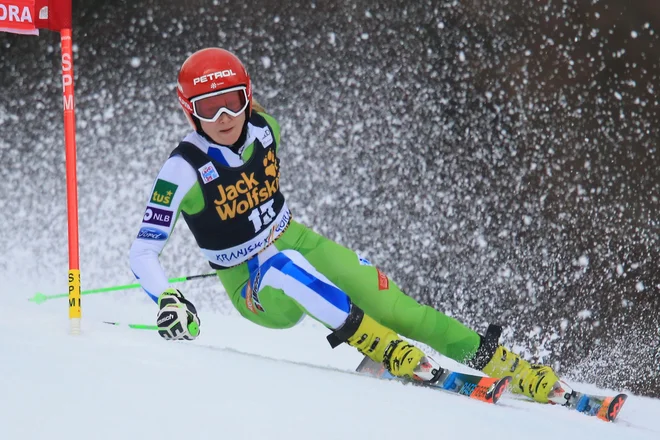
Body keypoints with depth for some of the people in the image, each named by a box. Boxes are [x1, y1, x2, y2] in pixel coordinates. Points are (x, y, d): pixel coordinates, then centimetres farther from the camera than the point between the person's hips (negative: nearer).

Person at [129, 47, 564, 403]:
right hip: (256, 291, -4)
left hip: (299, 243, 4)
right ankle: (379, 347, -33)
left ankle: (510, 368, -8)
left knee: (393, 307, -12)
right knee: (285, 265, -40)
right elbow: (143, 252, -22)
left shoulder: (264, 129, -9)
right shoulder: (184, 169, -23)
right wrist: (168, 300, -38)